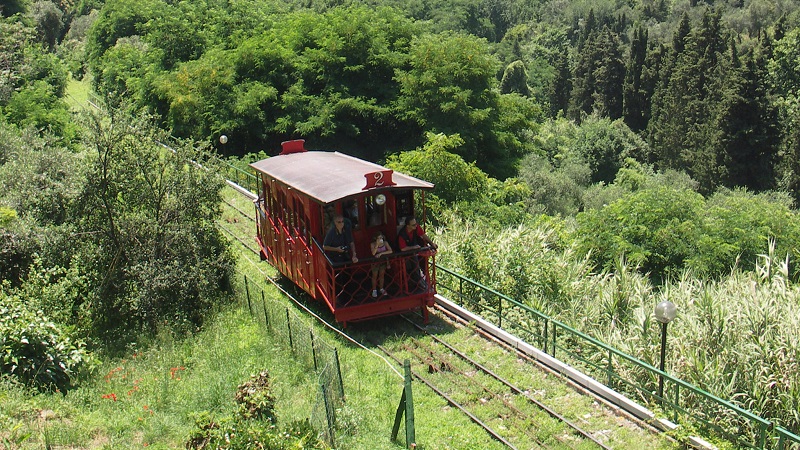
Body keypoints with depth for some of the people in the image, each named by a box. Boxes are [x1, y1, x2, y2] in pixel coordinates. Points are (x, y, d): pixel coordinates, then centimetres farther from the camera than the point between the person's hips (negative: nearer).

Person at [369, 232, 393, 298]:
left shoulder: (385, 243, -10)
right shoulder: (373, 244, -16)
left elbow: (390, 251, -21)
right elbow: (373, 253, -29)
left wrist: (381, 253, -28)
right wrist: (377, 245, -34)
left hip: (383, 261, 2)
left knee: (382, 275, 13)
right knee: (375, 276, 8)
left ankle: (381, 289, 28)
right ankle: (374, 290, 20)